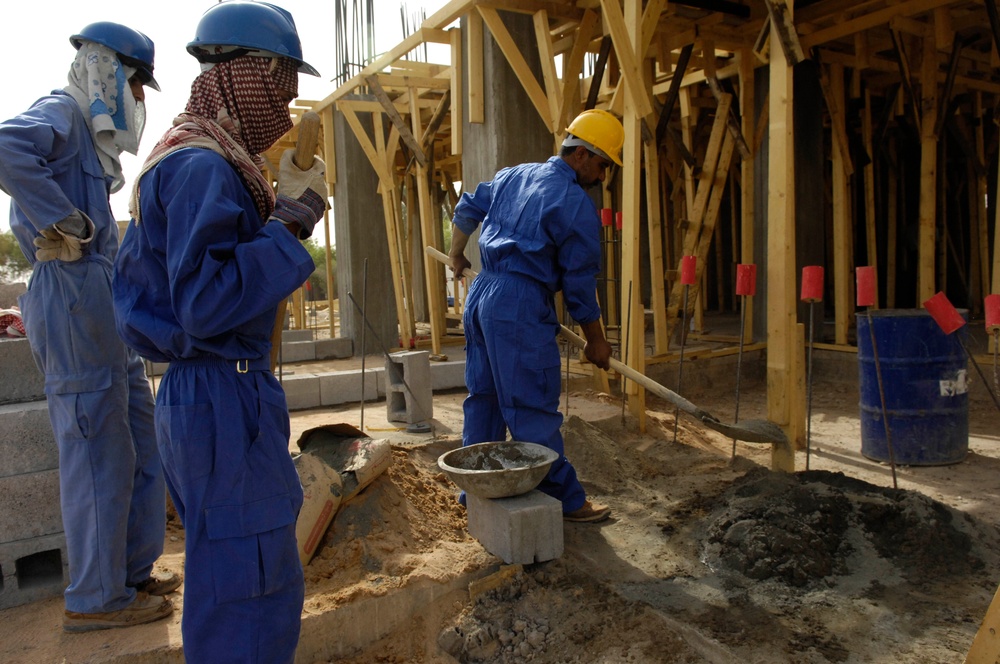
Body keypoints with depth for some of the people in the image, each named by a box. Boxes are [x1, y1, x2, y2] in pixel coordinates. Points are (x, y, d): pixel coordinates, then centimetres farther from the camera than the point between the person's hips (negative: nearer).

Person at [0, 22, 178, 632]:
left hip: (105, 307, 10)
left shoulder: (90, 137, 22)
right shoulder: (59, 115, -6)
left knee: (142, 447, 14)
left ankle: (133, 571, 27)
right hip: (74, 299, -10)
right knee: (100, 454, -3)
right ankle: (96, 599, 11)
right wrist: (67, 222, -22)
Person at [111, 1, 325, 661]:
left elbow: (135, 278, 21)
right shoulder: (203, 166, -17)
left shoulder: (180, 159, 15)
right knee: (251, 589, -2)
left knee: (231, 579, 22)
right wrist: (292, 222, -21)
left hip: (197, 391, 11)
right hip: (226, 400, -11)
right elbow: (206, 304, -27)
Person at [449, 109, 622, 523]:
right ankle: (563, 500, 9)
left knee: (484, 396, 15)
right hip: (520, 305, -9)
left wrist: (457, 256, 41)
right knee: (534, 409, -3)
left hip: (481, 294, 9)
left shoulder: (513, 176, 15)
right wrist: (596, 341, 3)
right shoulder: (576, 205, -9)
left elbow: (467, 209, 26)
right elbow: (580, 282, -7)